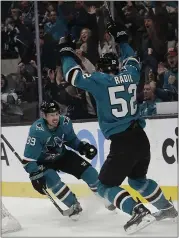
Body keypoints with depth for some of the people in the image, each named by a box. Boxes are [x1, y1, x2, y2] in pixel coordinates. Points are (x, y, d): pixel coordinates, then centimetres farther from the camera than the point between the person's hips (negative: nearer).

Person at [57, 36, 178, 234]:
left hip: (122, 143, -7)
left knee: (105, 186, 1)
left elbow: (73, 75, -5)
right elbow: (132, 62, 33)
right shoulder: (130, 75, 11)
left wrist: (66, 50, 8)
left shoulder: (99, 80, -5)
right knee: (137, 180, 31)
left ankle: (139, 212, -18)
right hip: (141, 138, 7)